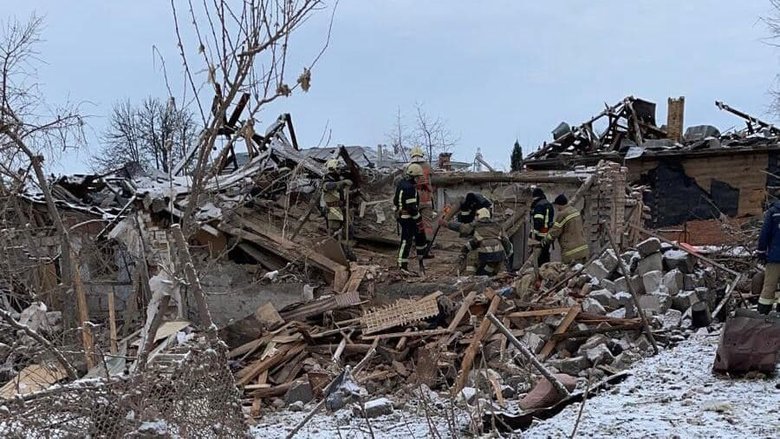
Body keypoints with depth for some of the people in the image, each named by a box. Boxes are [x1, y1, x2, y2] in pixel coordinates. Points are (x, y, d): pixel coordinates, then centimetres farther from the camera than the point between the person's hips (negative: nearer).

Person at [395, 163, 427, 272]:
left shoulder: (401, 183, 8)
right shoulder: (409, 188, -23)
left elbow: (395, 200, 18)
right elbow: (412, 207, -24)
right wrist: (418, 220, -17)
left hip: (400, 214, 10)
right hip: (408, 218, -10)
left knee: (420, 233, 22)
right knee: (407, 240, -4)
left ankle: (422, 253, 36)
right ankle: (402, 264, 0)